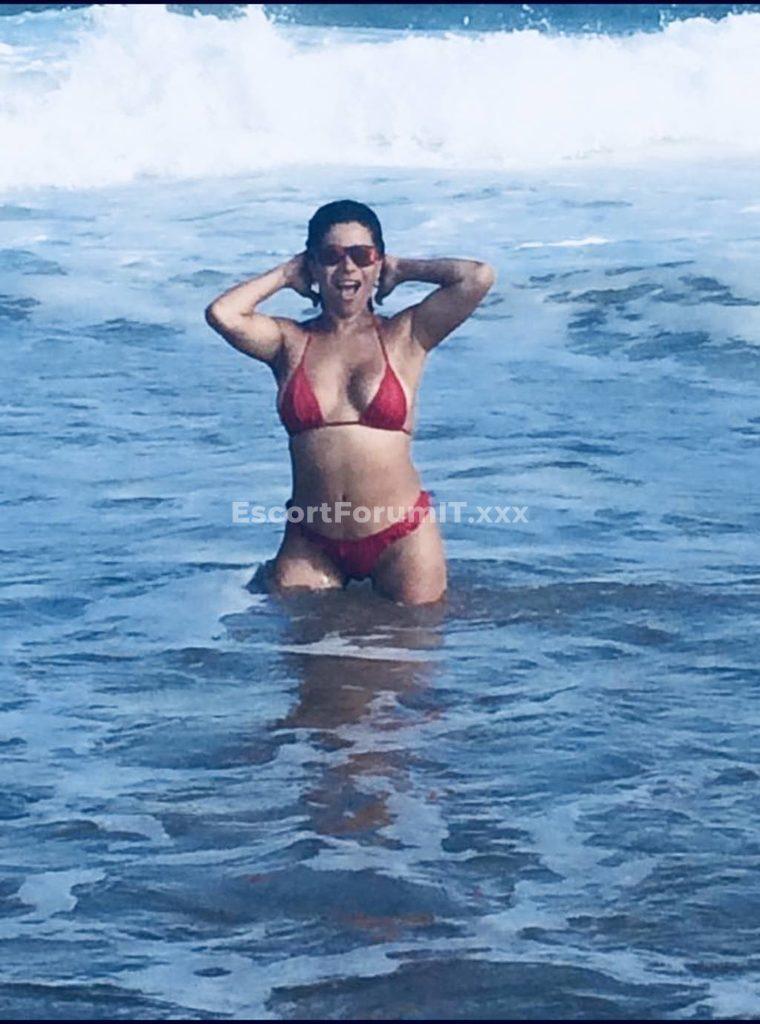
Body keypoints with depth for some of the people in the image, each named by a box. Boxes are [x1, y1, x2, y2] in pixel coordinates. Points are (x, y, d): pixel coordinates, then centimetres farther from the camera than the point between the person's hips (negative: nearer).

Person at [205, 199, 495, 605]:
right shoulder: (291, 342, 4)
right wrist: (284, 275, 3)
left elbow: (478, 277, -10)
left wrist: (403, 269, 6)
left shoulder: (404, 337, 1)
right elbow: (222, 313, -14)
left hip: (400, 537, -1)